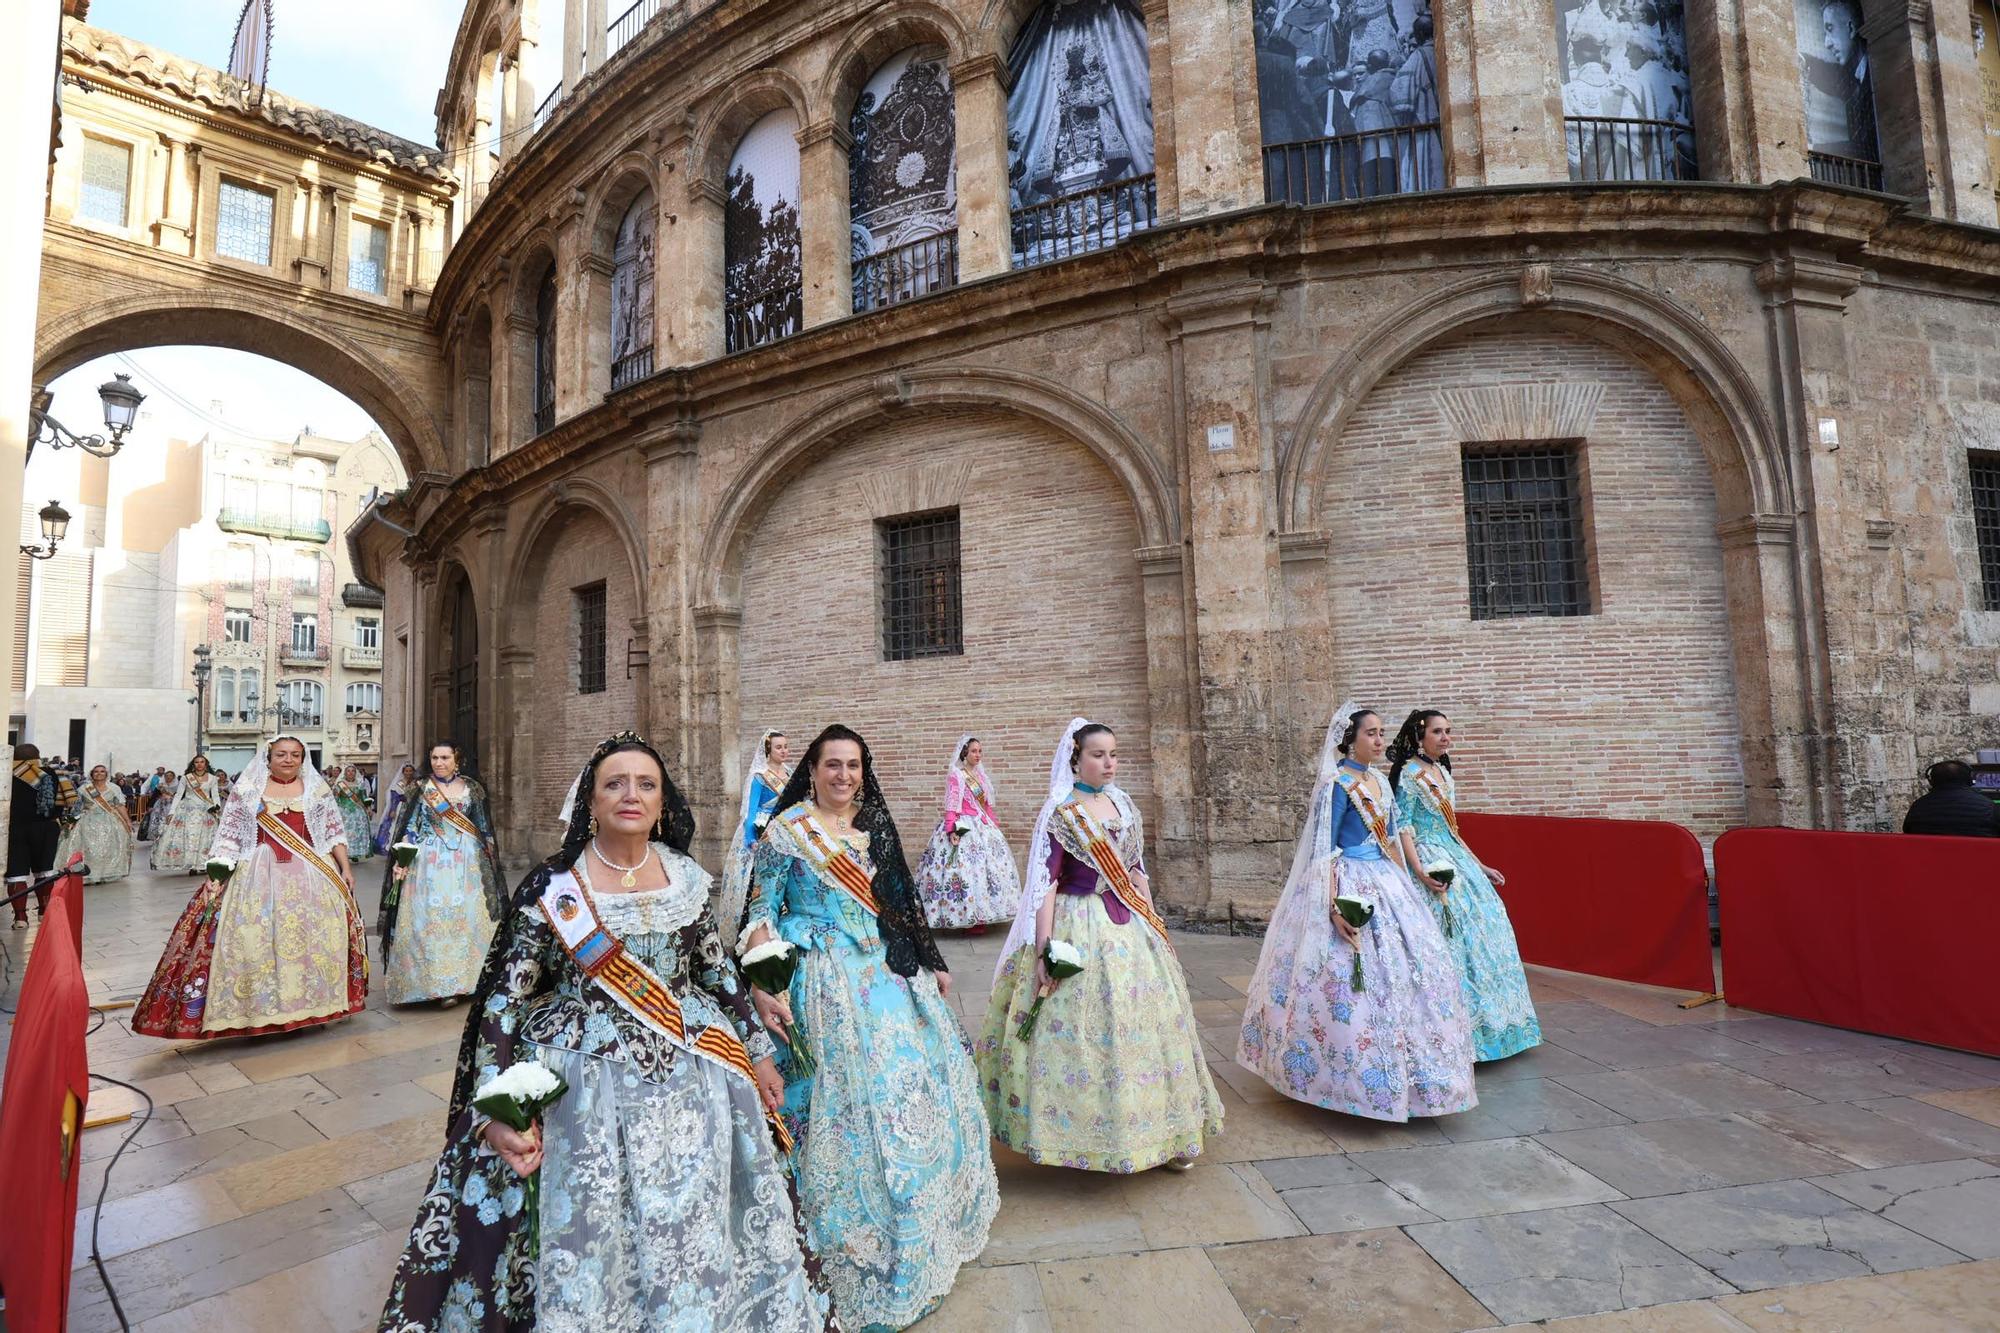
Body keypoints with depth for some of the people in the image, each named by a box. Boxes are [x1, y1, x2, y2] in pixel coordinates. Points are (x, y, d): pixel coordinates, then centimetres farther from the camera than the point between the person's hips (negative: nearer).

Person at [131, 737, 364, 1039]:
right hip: (260, 875, 0)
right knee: (255, 937, -4)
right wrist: (215, 875, -5)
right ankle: (258, 1010, 8)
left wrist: (346, 869, 4)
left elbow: (335, 832, 9)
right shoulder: (246, 789, 5)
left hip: (312, 876, 1)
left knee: (312, 935, 0)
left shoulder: (318, 789, 8)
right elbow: (229, 835, 4)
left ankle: (310, 1006, 12)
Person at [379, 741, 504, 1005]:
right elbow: (409, 827, 3)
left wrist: (489, 860, 7)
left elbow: (484, 828, 10)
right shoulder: (421, 788, 5)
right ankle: (433, 980, 5)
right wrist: (401, 860, -8)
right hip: (429, 864, -1)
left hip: (464, 864, 1)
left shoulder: (471, 789, 7)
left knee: (463, 918, 0)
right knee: (428, 918, -3)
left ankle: (458, 980, 10)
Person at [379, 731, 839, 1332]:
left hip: (694, 1078, 3)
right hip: (586, 1083, -3)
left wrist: (757, 1051, 13)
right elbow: (504, 998, -7)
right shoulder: (550, 887, -9)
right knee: (588, 1239, 5)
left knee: (696, 1235, 13)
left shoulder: (686, 876, 0)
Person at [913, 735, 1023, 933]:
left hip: (982, 826, 9)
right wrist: (952, 829, -25)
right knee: (965, 868, -11)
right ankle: (968, 917, -4)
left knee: (987, 865, 10)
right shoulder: (955, 774, -9)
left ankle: (978, 915, 18)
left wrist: (994, 824, 17)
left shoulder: (980, 775, 12)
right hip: (964, 828, -8)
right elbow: (952, 804, -16)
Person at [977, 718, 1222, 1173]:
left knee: (1144, 1022, 12)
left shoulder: (1123, 805, 7)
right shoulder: (1059, 814, -11)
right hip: (1081, 930, -6)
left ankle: (1163, 1134, 29)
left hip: (1131, 927, 6)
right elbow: (1045, 884, -14)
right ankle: (1085, 1139, 20)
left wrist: (1153, 924, 14)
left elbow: (1136, 871, 14)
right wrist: (1044, 950, -18)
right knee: (1084, 1030, 1)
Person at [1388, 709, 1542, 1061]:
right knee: (1454, 936, -9)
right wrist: (1421, 872, -23)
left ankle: (1490, 1020, 23)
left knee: (1482, 926, 9)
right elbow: (1404, 828, -14)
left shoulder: (1443, 771, 13)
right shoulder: (1409, 773, -11)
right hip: (1429, 859, -8)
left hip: (1455, 858, 8)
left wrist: (1480, 866, 19)